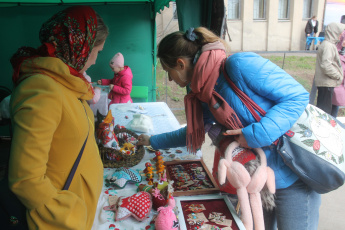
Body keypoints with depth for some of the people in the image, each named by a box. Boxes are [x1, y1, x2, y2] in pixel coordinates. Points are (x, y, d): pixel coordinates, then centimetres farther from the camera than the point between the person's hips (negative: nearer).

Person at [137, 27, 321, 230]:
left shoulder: (240, 65, -23)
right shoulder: (204, 95, 2)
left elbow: (298, 96, -21)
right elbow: (192, 133, 19)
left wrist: (255, 134, -29)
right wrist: (152, 141, 26)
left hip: (293, 176, -7)